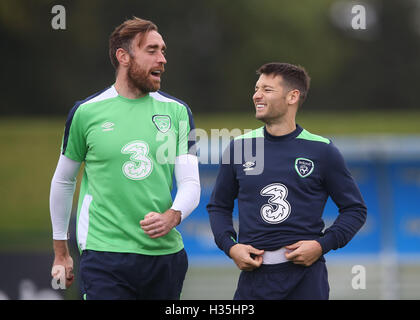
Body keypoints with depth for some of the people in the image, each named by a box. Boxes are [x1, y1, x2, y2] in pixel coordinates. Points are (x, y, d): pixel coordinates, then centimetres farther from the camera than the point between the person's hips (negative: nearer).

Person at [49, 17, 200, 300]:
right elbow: (63, 181, 11)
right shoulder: (86, 112, 0)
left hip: (166, 252, 3)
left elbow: (190, 183, 3)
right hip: (105, 255, -3)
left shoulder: (177, 111, 6)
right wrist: (61, 252, 14)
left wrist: (172, 216, -19)